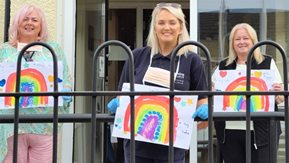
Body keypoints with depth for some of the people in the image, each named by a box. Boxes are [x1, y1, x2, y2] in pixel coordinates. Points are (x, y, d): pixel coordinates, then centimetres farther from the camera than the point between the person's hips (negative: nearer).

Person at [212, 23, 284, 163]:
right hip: (229, 131, 2)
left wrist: (278, 92, -17)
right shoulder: (223, 66, 12)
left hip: (261, 130, -2)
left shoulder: (267, 63, 6)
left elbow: (280, 98, 6)